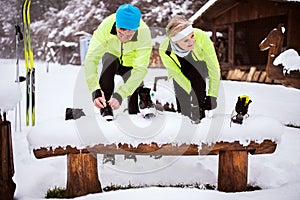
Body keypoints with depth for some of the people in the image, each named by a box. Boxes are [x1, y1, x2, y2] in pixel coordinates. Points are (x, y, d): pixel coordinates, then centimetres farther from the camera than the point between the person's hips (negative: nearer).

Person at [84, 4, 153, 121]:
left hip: (131, 62, 1)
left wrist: (120, 95, -50)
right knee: (109, 63, -32)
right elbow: (91, 59, -39)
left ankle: (134, 115, 19)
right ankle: (105, 108, -23)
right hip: (112, 54, -1)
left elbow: (140, 70, -40)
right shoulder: (106, 26, -38)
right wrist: (95, 90, -51)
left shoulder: (144, 34, -38)